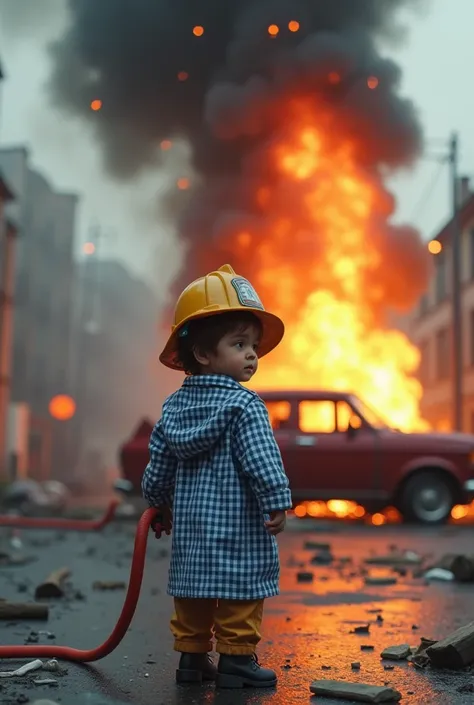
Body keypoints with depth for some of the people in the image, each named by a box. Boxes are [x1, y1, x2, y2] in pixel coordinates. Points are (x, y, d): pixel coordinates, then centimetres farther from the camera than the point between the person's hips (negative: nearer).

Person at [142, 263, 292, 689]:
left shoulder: (175, 406, 8)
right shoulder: (244, 406, -13)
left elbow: (159, 464, 14)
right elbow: (262, 460, -20)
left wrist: (159, 502, 26)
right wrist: (278, 504, -16)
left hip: (190, 524, 7)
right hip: (237, 525, -7)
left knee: (194, 594, 15)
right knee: (240, 591, 2)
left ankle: (192, 655, 22)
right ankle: (235, 658, 7)